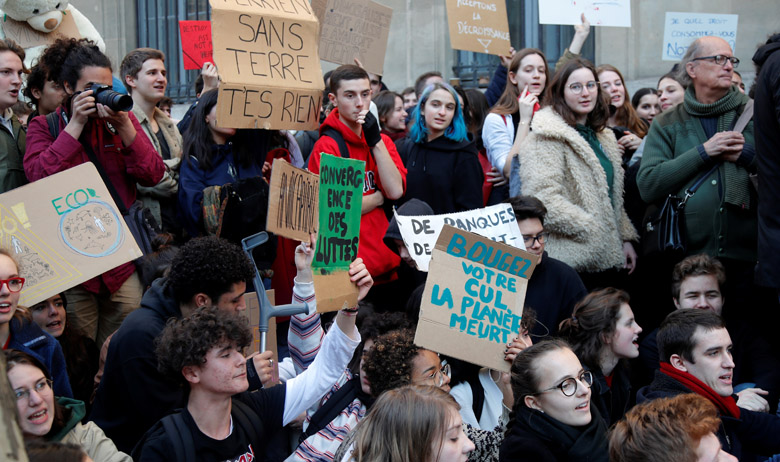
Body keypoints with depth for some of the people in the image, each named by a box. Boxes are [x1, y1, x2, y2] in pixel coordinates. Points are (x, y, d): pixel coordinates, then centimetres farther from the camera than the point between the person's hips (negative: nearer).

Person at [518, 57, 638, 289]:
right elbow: (544, 199, -20)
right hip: (571, 259, -8)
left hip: (605, 257, 8)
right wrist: (592, 229, -16)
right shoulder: (548, 138, -9)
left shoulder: (602, 137, 19)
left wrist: (625, 239, 16)